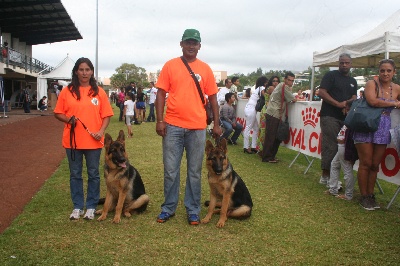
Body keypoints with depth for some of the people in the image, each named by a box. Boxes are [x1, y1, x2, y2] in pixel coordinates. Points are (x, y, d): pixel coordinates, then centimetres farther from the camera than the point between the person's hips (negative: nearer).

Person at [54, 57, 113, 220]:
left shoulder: (99, 92, 3)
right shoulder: (67, 91, 4)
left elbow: (106, 115, 3)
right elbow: (58, 113, 7)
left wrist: (101, 131, -12)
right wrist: (68, 119, -12)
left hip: (93, 141, 0)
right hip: (72, 140, 1)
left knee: (93, 174, 7)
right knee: (75, 174, 9)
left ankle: (91, 207, 20)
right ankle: (77, 207, 22)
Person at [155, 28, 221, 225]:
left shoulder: (205, 69, 7)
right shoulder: (170, 66, 4)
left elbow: (212, 97, 9)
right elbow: (161, 94, 2)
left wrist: (216, 124, 6)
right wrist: (160, 120, -6)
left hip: (197, 127, 1)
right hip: (173, 126, -1)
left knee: (195, 171, 8)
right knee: (170, 170, 6)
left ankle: (193, 210, 21)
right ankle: (168, 208, 22)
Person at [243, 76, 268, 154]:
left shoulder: (258, 89, 24)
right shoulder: (262, 88, -3)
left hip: (250, 109, 10)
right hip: (251, 109, -10)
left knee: (256, 128, 10)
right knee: (248, 128, -7)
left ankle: (253, 146, 10)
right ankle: (246, 147, -5)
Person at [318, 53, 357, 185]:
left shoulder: (353, 81, 21)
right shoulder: (331, 75, 1)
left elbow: (354, 97, 17)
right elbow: (321, 92, -10)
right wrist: (338, 104, -16)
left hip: (344, 118, 7)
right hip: (330, 116, -6)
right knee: (330, 146, -8)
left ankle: (332, 175, 14)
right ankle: (325, 176, -1)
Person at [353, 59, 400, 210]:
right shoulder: (372, 84, -5)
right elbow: (373, 101, -21)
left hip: (383, 129, 4)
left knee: (375, 164, 8)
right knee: (366, 163, 0)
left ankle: (371, 195, 21)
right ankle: (364, 197, 11)